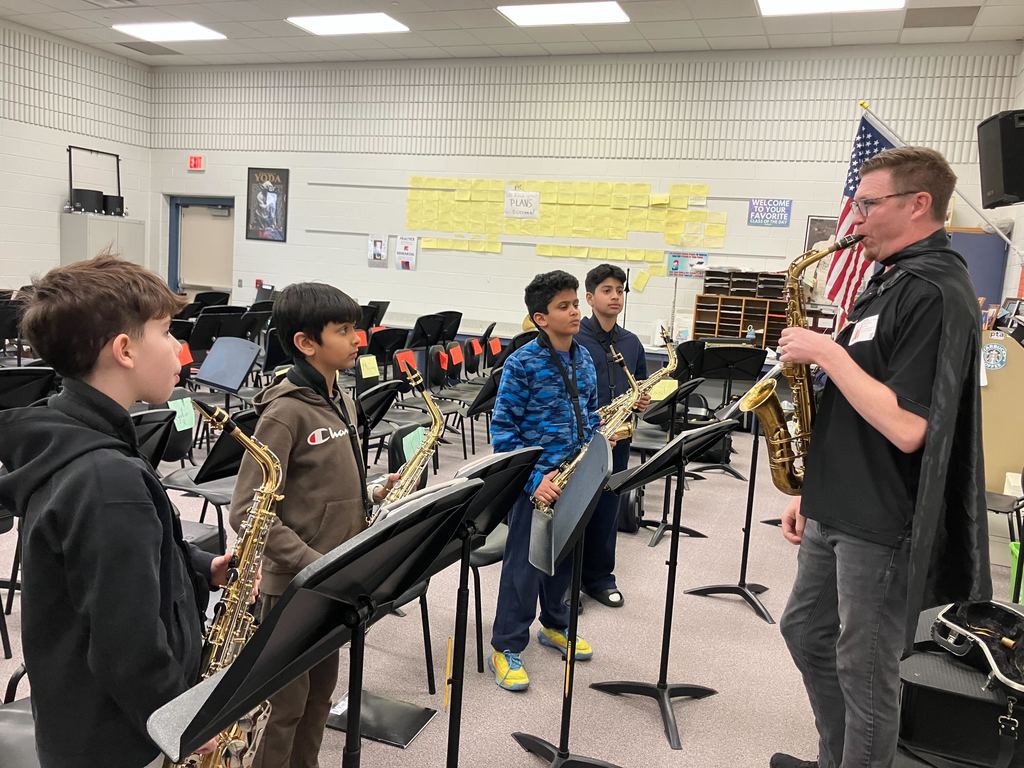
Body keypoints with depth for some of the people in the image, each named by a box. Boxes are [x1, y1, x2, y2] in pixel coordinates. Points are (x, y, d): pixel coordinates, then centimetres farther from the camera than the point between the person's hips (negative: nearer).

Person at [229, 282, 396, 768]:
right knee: (285, 704, 8)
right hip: (293, 583, -8)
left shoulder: (341, 401, 6)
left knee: (319, 693, 21)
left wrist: (373, 496, -2)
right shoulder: (286, 411, -20)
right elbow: (247, 511, -23)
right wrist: (313, 565, -26)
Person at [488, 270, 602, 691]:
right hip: (536, 478, -6)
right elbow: (502, 428, -15)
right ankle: (507, 648, 16)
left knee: (565, 555, 19)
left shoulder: (584, 359, 5)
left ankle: (554, 625, 39)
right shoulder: (522, 363, -15)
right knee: (525, 562, 2)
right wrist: (533, 479, -22)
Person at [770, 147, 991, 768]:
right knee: (806, 632, 21)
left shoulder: (935, 292, -19)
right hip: (838, 510, 10)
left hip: (883, 523, -10)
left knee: (864, 670, 6)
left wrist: (827, 352, -20)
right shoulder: (891, 282, 12)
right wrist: (814, 489, 16)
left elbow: (905, 427, -27)